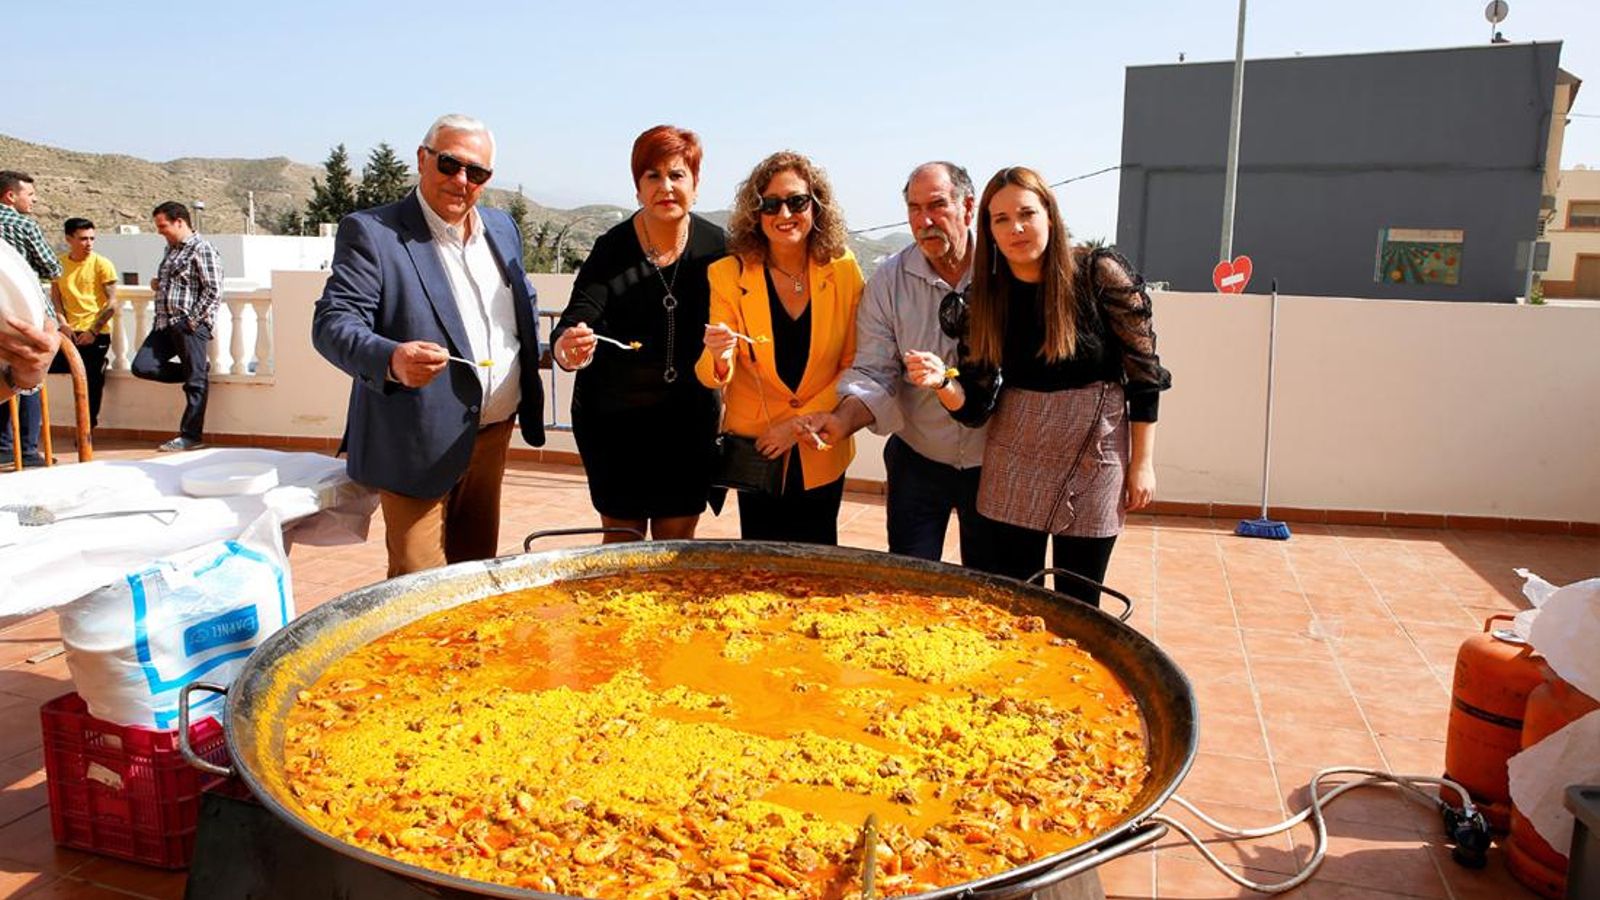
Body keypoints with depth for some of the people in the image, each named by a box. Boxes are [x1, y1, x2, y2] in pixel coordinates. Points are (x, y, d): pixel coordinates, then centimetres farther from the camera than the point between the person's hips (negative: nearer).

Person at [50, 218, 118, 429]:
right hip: (69, 331, 4)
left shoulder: (102, 264, -4)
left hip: (96, 334, -4)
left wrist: (93, 331, -11)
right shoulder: (60, 264, 7)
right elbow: (55, 296, 7)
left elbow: (112, 303, -6)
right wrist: (63, 324, -8)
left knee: (91, 384, 0)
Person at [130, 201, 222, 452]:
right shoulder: (171, 249, 20)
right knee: (142, 367, 0)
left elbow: (213, 290, -14)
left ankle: (191, 436, 0)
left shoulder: (202, 249, -7)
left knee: (195, 380, -4)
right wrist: (158, 285, 12)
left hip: (191, 324, -9)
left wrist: (193, 320, -17)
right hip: (165, 323, 9)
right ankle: (198, 370, 14)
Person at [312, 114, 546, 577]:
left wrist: (531, 364, 8)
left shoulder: (502, 228, 11)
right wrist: (391, 360, -37)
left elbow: (525, 308, 24)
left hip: (494, 435, 6)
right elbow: (332, 323, -18)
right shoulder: (370, 231, -9)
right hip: (420, 444, -6)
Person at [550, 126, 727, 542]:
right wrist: (567, 349, -43)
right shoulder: (612, 250, -12)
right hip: (614, 416, -2)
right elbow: (577, 317, -23)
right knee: (622, 539, 5)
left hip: (689, 417, 2)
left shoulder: (715, 246, -4)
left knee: (678, 541, 9)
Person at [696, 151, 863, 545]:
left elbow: (855, 364, -3)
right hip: (756, 449, -1)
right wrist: (719, 359, -33)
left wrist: (803, 422, -12)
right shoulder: (728, 274, -10)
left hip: (822, 453, 1)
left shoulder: (844, 270, -7)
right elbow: (712, 376, -10)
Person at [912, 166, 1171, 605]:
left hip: (1095, 457, -2)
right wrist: (941, 382, -25)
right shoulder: (987, 297, -3)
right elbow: (975, 404, -4)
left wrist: (1142, 463, -5)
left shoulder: (1101, 275, -12)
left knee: (1077, 605, 5)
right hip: (1016, 460, 3)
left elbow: (1144, 374, -6)